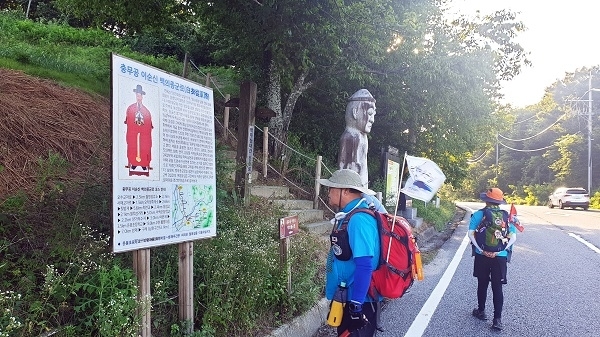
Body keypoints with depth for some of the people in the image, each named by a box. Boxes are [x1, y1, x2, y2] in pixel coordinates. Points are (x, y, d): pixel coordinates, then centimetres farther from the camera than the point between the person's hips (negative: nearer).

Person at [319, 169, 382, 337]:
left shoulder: (359, 219, -23)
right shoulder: (348, 216, 7)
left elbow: (365, 265, -27)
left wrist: (356, 304, -24)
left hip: (358, 302, -9)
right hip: (346, 298, 9)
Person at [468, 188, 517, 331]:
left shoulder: (479, 214, -3)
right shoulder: (507, 216, 4)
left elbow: (471, 234, -10)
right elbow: (513, 237, -3)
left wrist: (481, 250, -11)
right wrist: (501, 250, -7)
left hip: (482, 256, -1)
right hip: (500, 257, 1)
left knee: (482, 284, 15)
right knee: (497, 288, 6)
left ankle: (481, 311, 30)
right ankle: (497, 319, 3)